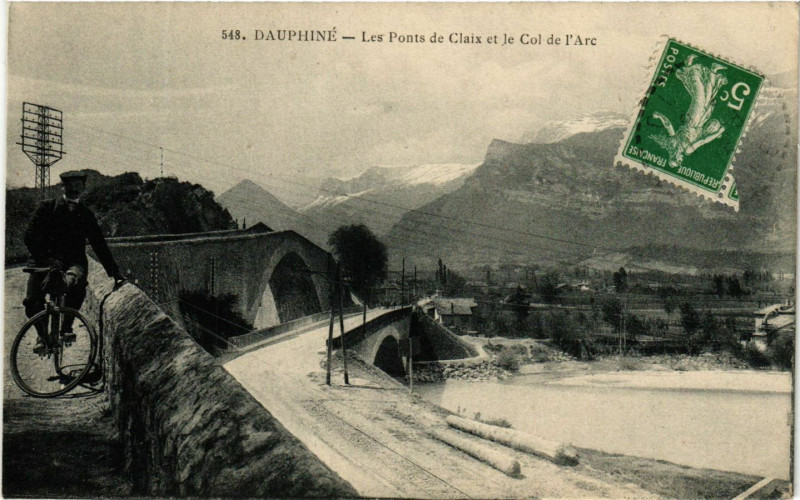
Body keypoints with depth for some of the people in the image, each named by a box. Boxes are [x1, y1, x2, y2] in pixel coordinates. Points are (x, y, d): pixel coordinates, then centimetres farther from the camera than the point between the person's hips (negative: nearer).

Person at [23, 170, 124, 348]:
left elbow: (99, 245, 19)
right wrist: (46, 258, -15)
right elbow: (30, 236, 0)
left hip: (73, 261, 0)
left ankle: (66, 327, -17)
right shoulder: (47, 207, 10)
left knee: (76, 282, -35)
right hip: (44, 262, 0)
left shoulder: (86, 215, 17)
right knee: (31, 303, -15)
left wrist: (114, 272, 13)